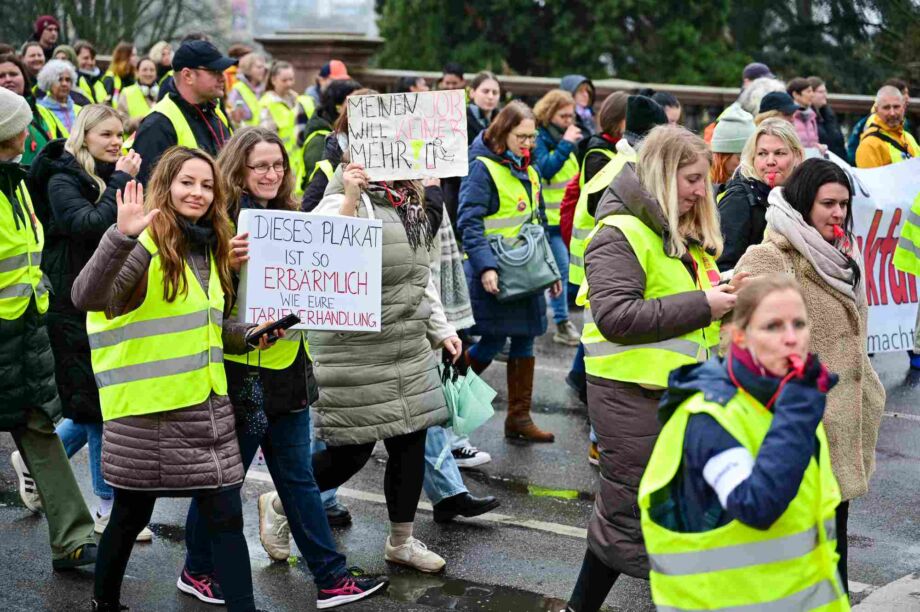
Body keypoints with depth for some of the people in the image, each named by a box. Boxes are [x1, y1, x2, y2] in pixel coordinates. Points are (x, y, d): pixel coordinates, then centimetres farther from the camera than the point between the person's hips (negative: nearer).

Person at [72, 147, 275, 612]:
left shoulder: (209, 247, 11)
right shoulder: (145, 245, -13)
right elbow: (87, 298, -30)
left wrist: (250, 334, 4)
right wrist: (122, 237, -43)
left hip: (207, 405, 6)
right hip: (146, 409, -6)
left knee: (227, 516, 2)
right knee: (132, 514, 11)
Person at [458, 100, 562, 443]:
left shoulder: (528, 171, 14)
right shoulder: (483, 168, -10)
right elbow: (469, 222, -17)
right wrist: (485, 266, -26)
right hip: (495, 273, -8)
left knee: (524, 339, 8)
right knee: (494, 340, -5)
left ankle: (519, 418, 16)